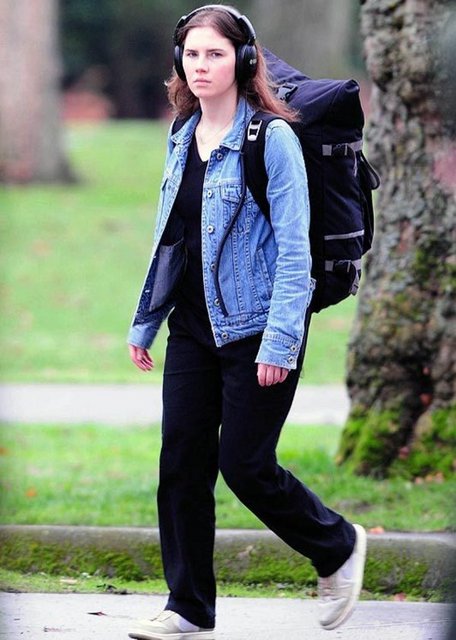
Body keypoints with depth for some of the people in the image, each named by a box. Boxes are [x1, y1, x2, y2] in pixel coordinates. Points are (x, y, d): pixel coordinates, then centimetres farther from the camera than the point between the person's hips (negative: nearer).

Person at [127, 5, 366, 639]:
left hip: (254, 329, -7)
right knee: (182, 463, 3)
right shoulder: (182, 139, 10)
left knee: (244, 464, -5)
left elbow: (294, 249, -14)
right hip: (192, 327, 7)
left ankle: (338, 546, 20)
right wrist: (145, 322, 16)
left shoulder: (272, 139, -11)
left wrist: (280, 341, -20)